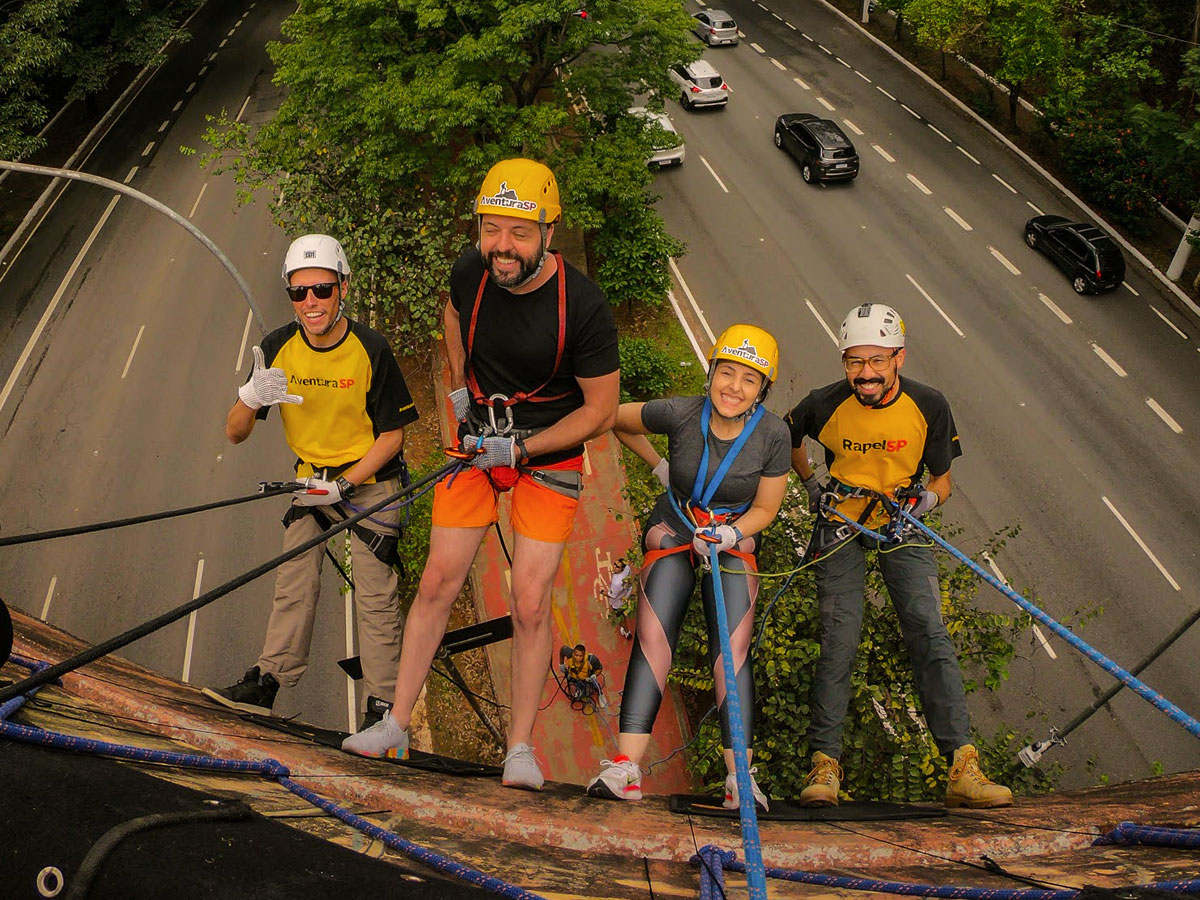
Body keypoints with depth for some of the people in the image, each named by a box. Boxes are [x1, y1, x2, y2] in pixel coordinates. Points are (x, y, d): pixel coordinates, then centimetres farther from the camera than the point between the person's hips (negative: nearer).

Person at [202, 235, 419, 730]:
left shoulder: (371, 350, -20)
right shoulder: (278, 348, -11)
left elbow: (392, 435, -12)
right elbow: (234, 434, -8)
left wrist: (343, 485, -21)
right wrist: (252, 398, -30)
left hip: (370, 478, -4)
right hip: (312, 477, 4)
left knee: (374, 592, -5)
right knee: (294, 578, 4)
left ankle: (382, 704, 5)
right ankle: (267, 682, 17)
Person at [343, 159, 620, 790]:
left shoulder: (583, 305, -24)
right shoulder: (470, 272, -12)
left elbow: (601, 410, -14)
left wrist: (520, 448, -18)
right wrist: (460, 386, 6)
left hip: (548, 455, -3)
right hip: (477, 444, 4)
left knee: (530, 603, -5)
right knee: (437, 583, 4)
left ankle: (520, 747, 10)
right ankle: (396, 725, 17)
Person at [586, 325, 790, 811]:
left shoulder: (773, 433, -16)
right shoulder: (680, 413, -19)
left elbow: (765, 508, -5)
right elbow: (615, 419, -1)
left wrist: (730, 534, -22)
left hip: (734, 539, 1)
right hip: (674, 530, 0)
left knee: (732, 648, -15)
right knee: (653, 635, -17)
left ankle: (740, 776, -11)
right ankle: (625, 767, -20)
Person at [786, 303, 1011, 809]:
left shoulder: (929, 407, -13)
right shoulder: (825, 405, -13)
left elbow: (941, 481, -2)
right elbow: (788, 439, 11)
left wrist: (928, 498, -23)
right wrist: (810, 485, 3)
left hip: (902, 525, 1)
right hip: (840, 524, 0)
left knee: (930, 634, -12)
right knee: (839, 639, -11)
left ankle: (963, 769, -12)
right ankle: (825, 762, -2)